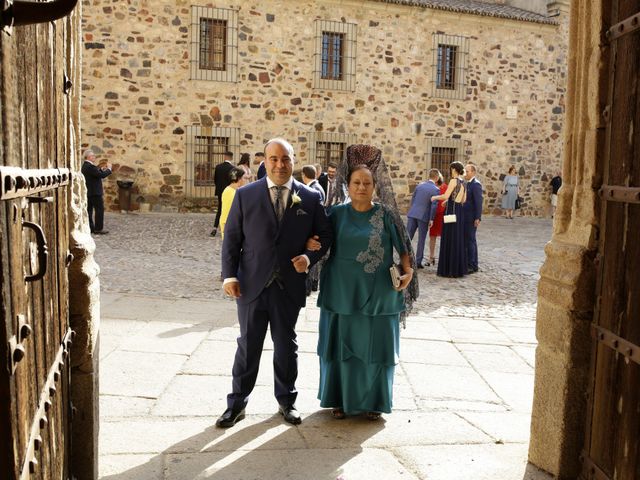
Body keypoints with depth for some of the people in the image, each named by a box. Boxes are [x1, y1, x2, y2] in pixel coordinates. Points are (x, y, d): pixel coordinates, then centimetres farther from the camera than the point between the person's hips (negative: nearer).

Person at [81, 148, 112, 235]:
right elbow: (102, 175, -22)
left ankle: (90, 227, 17)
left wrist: (102, 169, 8)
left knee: (89, 210, 11)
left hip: (88, 192, 10)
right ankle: (98, 229, -3)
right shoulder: (90, 166, -20)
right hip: (95, 192, -10)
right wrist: (109, 169, -8)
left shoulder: (85, 166, 12)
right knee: (100, 209, -4)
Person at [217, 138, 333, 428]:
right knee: (248, 346, 9)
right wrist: (229, 276, -8)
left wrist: (310, 257, -11)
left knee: (286, 346, 14)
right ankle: (237, 404, 23)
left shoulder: (310, 198, 1)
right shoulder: (245, 195, -1)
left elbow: (325, 235, 8)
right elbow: (231, 238, 1)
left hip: (289, 286, 1)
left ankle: (286, 401, 31)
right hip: (252, 285, 0)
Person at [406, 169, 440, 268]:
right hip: (424, 217, -4)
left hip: (412, 214, 4)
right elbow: (434, 205, -11)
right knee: (421, 240, 6)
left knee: (408, 237, 7)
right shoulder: (436, 190, -8)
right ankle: (418, 262, 9)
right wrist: (431, 219, -5)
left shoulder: (419, 185, 7)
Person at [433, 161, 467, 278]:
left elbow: (445, 196, -18)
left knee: (449, 240, -3)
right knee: (458, 239, 12)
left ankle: (449, 269, 0)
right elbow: (463, 200, 15)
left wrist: (434, 197, -1)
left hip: (451, 211, -8)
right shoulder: (463, 183, 13)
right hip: (459, 211, 8)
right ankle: (459, 268, 17)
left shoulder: (454, 180, -11)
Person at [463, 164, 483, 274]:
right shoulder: (468, 184, 14)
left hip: (471, 218, -9)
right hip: (465, 218, 9)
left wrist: (478, 218, -21)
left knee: (470, 240, -3)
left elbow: (479, 202, -18)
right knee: (465, 240, 13)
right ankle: (467, 263, 21)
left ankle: (472, 265, 3)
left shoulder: (476, 184, -13)